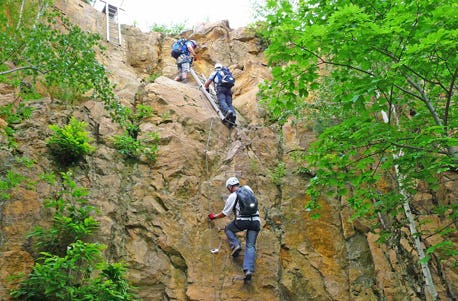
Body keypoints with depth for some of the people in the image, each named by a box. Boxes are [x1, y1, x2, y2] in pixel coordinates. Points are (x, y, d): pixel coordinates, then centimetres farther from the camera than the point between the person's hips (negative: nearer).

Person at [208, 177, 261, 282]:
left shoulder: (232, 196, 2)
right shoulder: (248, 189, 13)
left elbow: (225, 213, 11)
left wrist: (214, 216, 28)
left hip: (242, 221, -4)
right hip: (255, 221, 4)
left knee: (228, 229, 26)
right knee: (250, 246, 5)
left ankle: (235, 245, 2)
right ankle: (249, 270, -10)